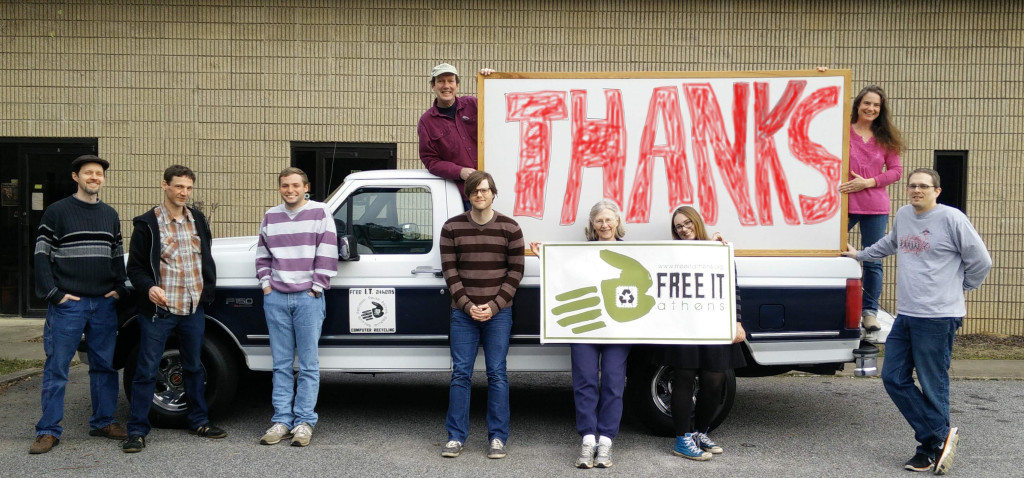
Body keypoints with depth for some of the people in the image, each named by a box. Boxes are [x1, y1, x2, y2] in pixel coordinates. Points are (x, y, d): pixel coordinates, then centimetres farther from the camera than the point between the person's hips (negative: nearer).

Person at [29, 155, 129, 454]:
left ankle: (103, 421, 20)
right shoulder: (57, 211, -1)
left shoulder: (110, 215, 13)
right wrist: (53, 294, -12)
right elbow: (42, 256, -4)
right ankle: (49, 430, 6)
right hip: (68, 304, -4)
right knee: (56, 367, 0)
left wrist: (120, 288, 6)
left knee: (105, 365, 9)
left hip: (104, 304, 5)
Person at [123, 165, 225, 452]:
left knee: (194, 367, 15)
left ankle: (199, 422, 28)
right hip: (159, 309, -5)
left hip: (193, 309, 5)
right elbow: (135, 267, -6)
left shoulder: (197, 220, 10)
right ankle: (137, 431, 8)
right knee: (147, 371, 0)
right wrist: (148, 288, -23)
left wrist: (208, 289, 11)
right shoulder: (147, 224, -6)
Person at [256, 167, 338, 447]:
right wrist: (266, 285, 8)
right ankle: (282, 420, 13)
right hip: (276, 299, 4)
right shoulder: (270, 217, 13)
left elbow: (327, 255, -4)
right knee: (281, 364, 7)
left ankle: (304, 422, 5)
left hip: (308, 298, -4)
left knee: (308, 364, -1)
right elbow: (262, 255, 19)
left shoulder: (320, 213, 0)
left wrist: (316, 287, -7)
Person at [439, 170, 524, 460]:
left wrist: (494, 306, -8)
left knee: (496, 374, 2)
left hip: (498, 313, -1)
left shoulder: (510, 228, 2)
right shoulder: (452, 228, 4)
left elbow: (516, 271, 1)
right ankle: (456, 436, 11)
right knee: (460, 373, 2)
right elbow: (449, 270, 1)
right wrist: (467, 305, -9)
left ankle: (498, 438, 10)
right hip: (462, 312, 1)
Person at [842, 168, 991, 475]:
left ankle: (933, 445, 14)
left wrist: (957, 288, 8)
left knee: (933, 386, 0)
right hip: (904, 315, 7)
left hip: (938, 318, -7)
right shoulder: (902, 215, 11)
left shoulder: (952, 218, -9)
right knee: (894, 379, 6)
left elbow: (981, 262, -3)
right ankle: (940, 436, 14)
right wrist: (860, 255, 39)